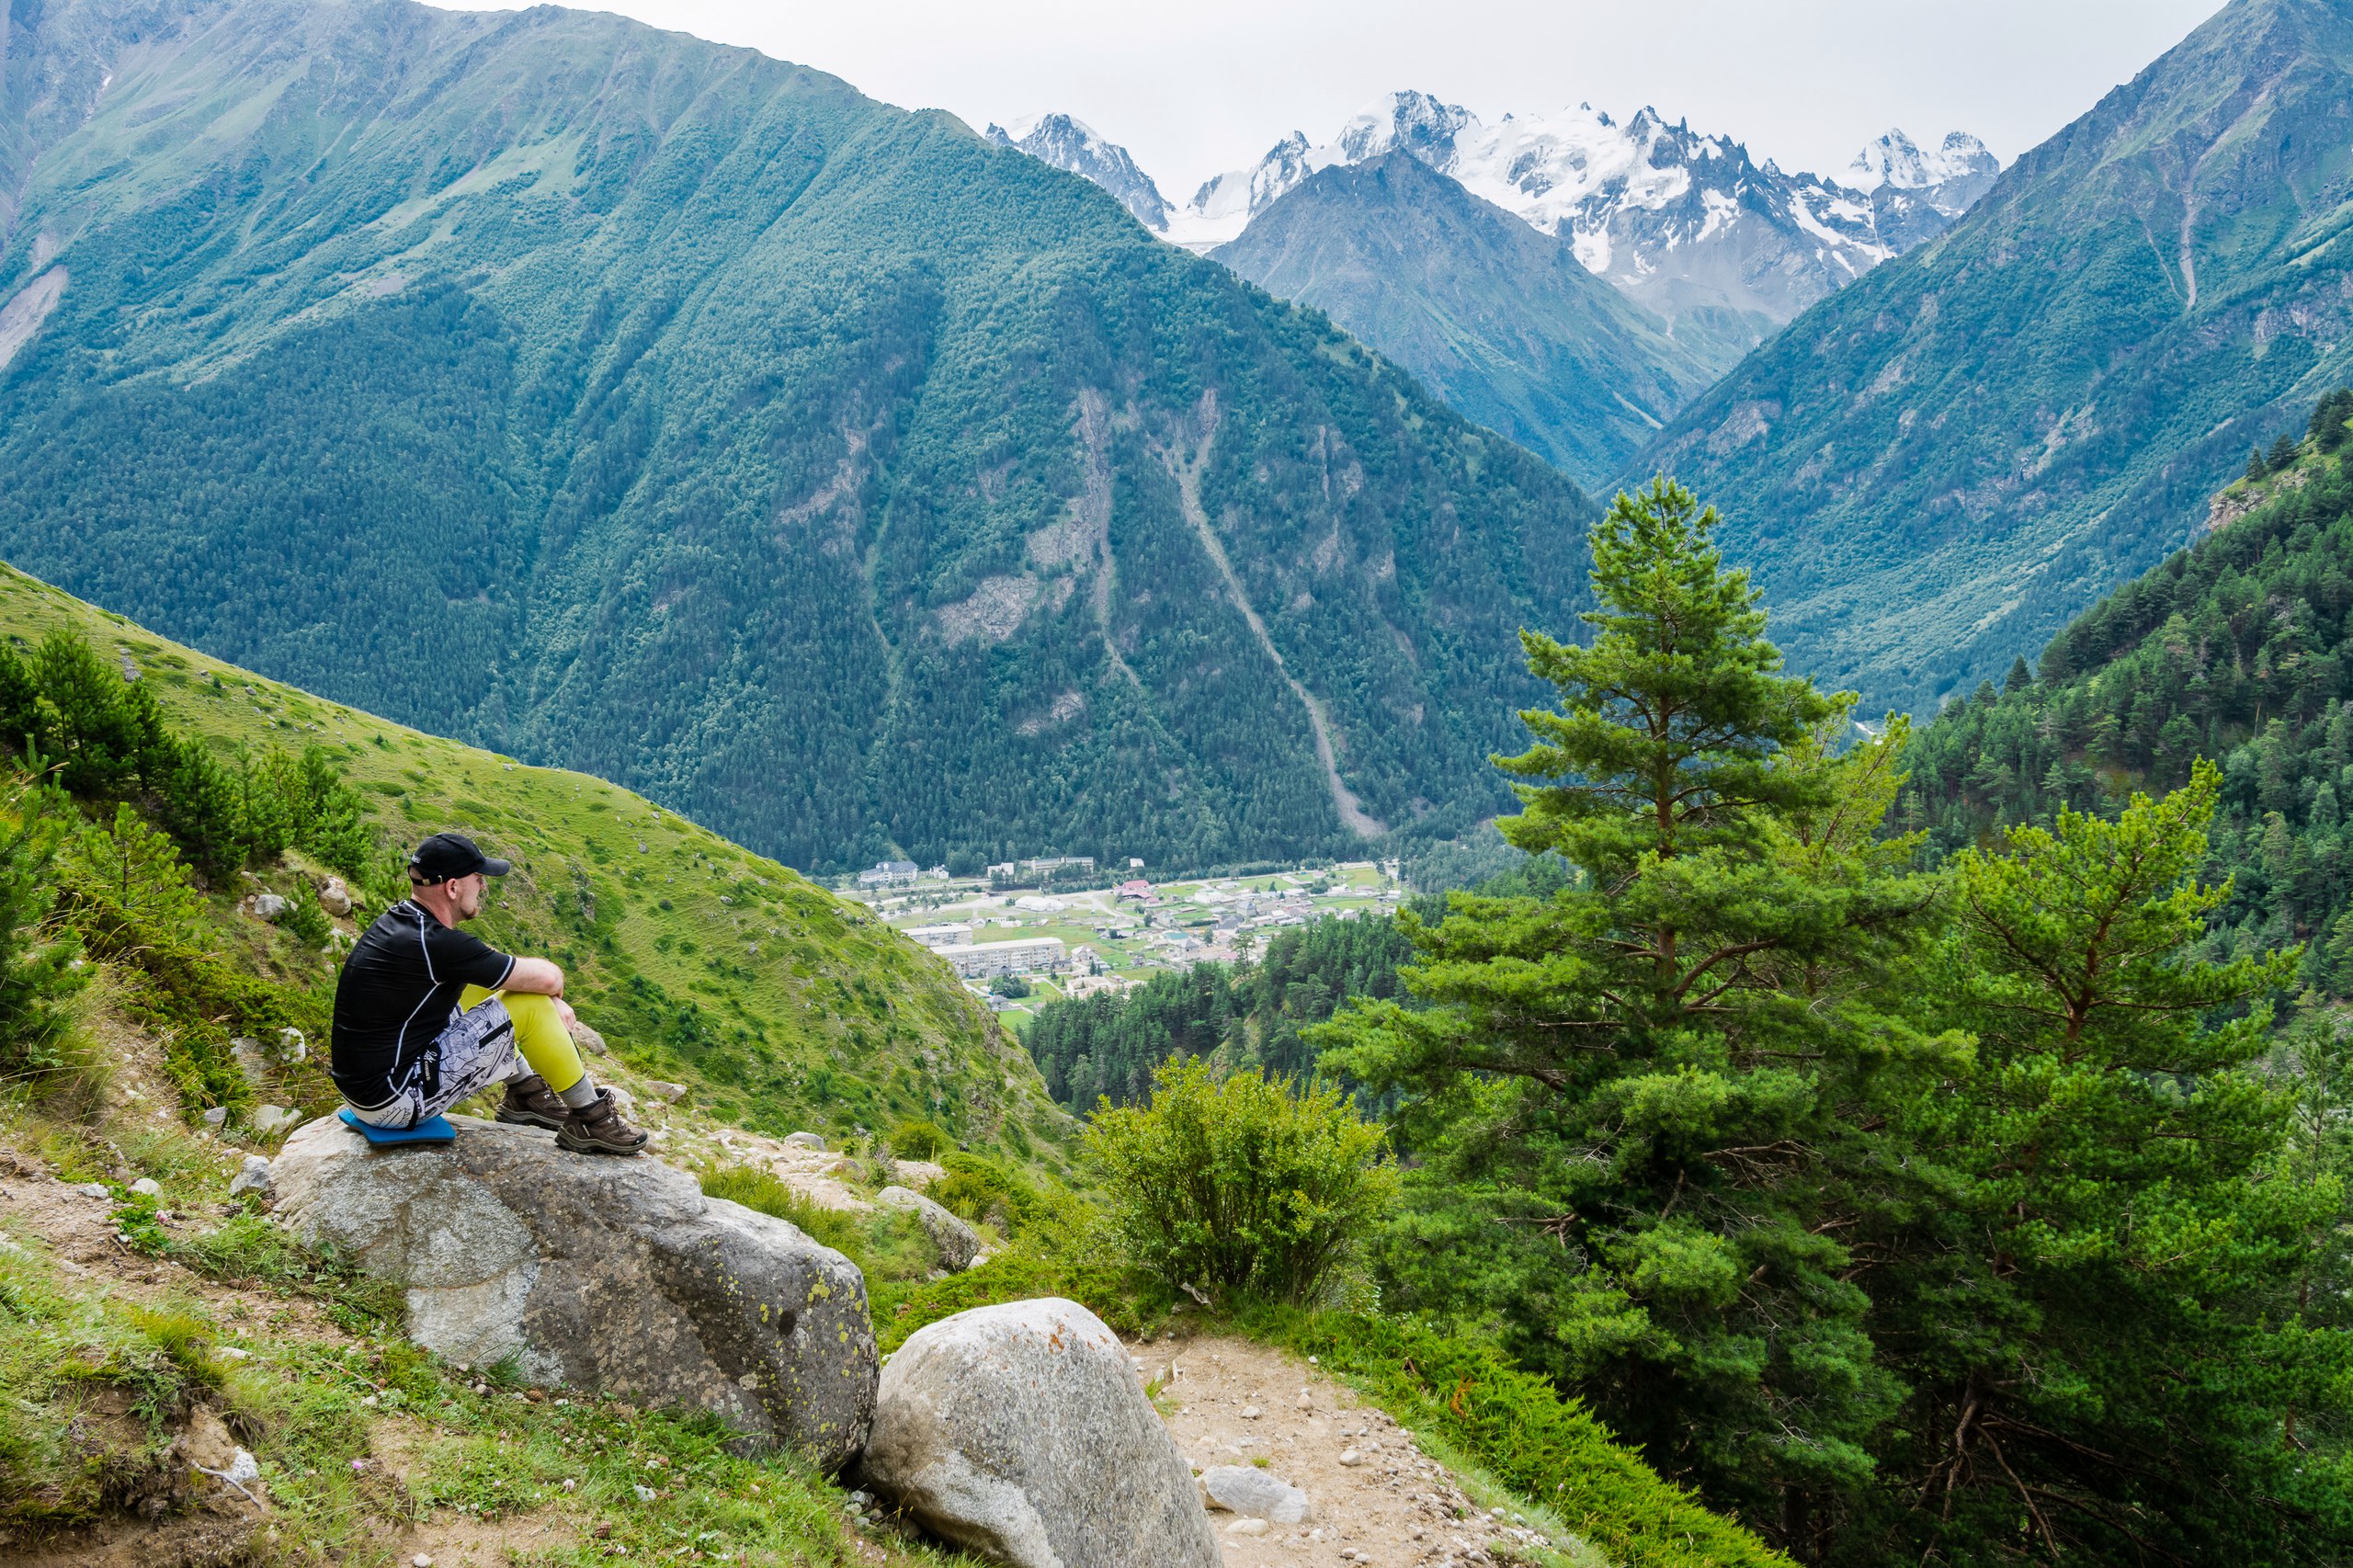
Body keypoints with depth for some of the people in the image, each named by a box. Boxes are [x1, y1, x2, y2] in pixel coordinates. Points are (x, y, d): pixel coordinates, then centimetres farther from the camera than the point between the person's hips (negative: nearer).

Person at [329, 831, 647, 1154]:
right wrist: (554, 994, 6)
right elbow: (548, 977, -18)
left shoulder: (399, 921, 4)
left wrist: (552, 1001, 7)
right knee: (531, 1005, -11)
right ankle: (592, 1121, 3)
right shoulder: (434, 945, -24)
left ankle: (524, 1093, 29)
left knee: (479, 981, 20)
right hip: (394, 1100, -10)